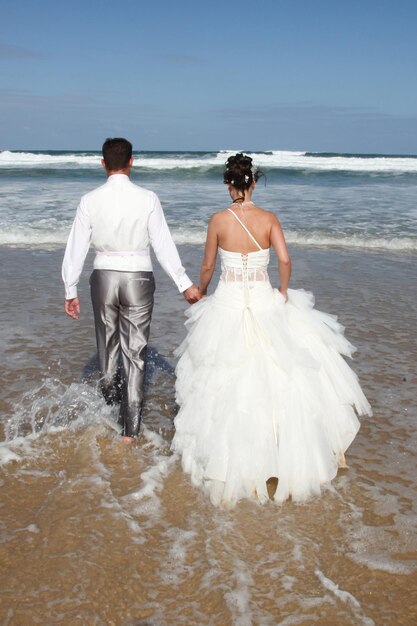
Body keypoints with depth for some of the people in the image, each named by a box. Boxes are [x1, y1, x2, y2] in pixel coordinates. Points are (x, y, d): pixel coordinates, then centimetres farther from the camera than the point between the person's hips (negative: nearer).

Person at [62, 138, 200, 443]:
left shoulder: (90, 200, -4)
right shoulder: (148, 198, -9)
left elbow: (76, 247, -2)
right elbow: (163, 245, -9)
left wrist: (70, 290, 6)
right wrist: (185, 284, -4)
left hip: (104, 277, 2)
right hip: (138, 279, -2)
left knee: (108, 347, 20)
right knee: (135, 353, 5)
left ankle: (111, 405, 39)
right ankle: (130, 429, 7)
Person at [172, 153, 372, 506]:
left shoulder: (219, 220, -5)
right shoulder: (269, 218, -4)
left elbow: (208, 267, 2)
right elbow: (285, 260, -11)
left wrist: (200, 292, 20)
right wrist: (283, 292, 5)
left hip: (227, 302, 0)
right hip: (263, 301, 1)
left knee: (227, 380, 10)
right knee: (276, 372, 15)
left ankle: (229, 456, 19)